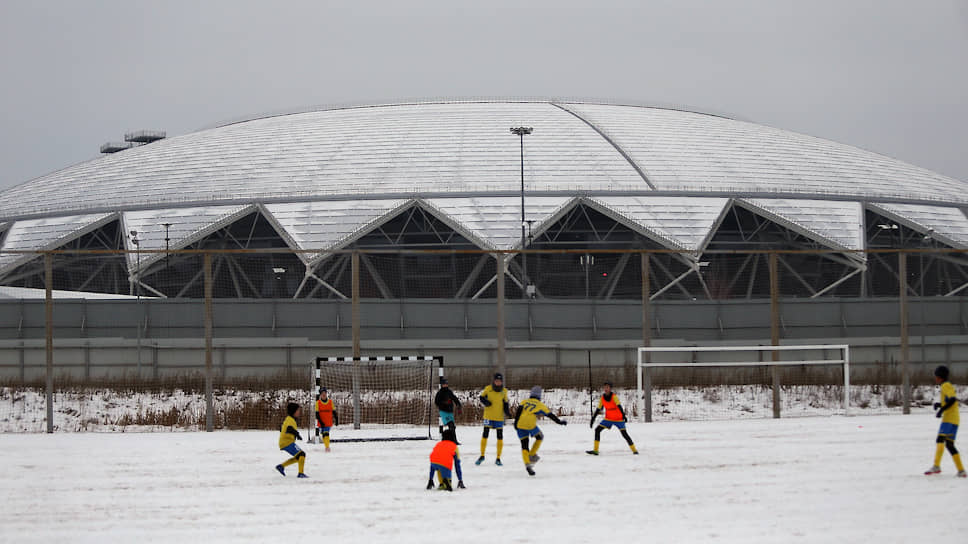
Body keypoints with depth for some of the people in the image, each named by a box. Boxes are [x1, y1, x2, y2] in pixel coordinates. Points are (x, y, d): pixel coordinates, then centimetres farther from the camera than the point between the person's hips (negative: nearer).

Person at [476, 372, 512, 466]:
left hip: (499, 417, 1)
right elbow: (482, 397, 5)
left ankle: (498, 459, 11)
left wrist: (507, 412, -7)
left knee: (500, 438, 1)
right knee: (485, 435, 2)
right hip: (488, 416, -1)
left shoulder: (504, 391, -1)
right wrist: (485, 402, -17)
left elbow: (505, 404, 8)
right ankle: (482, 456, 19)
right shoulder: (488, 389, -5)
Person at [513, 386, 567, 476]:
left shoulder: (524, 402, 22)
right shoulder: (540, 405, 16)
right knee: (540, 437, 25)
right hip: (530, 424, -3)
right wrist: (559, 422, 28)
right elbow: (550, 415, 18)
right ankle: (532, 455, 15)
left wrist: (516, 422, 3)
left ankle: (527, 464, -7)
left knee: (524, 446, 8)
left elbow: (519, 410, 6)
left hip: (520, 424, 3)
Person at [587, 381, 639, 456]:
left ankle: (634, 450, 4)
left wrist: (624, 415, -41)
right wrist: (592, 419, 6)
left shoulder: (614, 397, -17)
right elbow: (598, 409, 6)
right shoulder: (602, 398, -1)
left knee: (624, 433, -11)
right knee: (597, 430, -6)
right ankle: (595, 450, -1)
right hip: (608, 419, 5)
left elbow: (619, 406, -29)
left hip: (618, 418, -5)